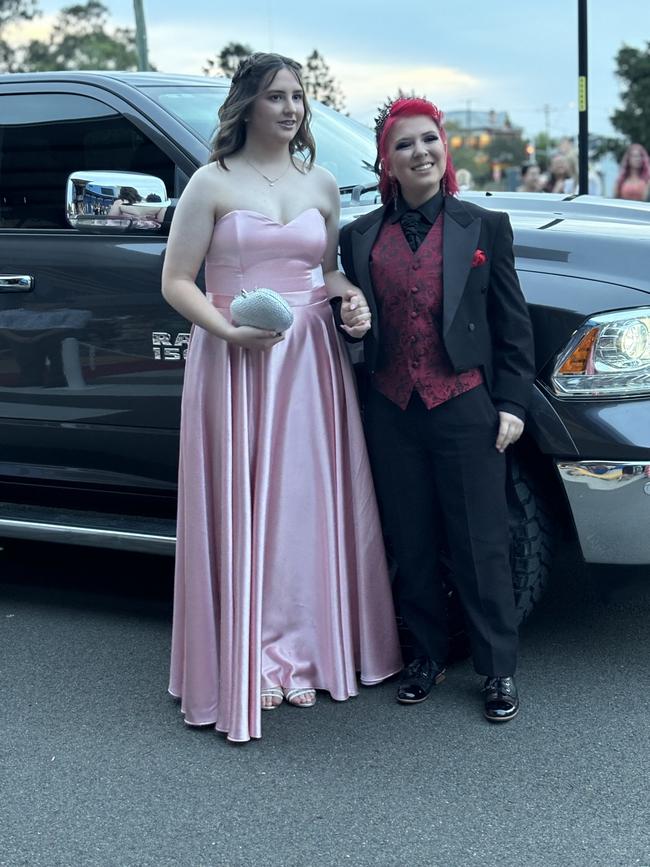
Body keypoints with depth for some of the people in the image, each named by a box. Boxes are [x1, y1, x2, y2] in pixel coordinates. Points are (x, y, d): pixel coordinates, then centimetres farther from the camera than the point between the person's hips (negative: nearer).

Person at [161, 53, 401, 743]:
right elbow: (175, 282, -4)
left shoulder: (320, 183, 12)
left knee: (307, 505, 8)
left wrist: (350, 298, -2)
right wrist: (230, 331, -20)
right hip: (233, 362, -4)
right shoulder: (213, 183, -2)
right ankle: (247, 663, 11)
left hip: (311, 360, 4)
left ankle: (300, 649, 22)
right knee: (241, 510, 0)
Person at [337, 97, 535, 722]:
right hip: (392, 413, 3)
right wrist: (349, 317, -7)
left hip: (467, 410, -2)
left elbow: (513, 324, 3)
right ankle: (427, 655, 28)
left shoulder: (485, 227, 2)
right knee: (411, 546, 11)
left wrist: (512, 403, -4)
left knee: (481, 545, 3)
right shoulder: (360, 236, 8)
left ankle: (498, 668, 16)